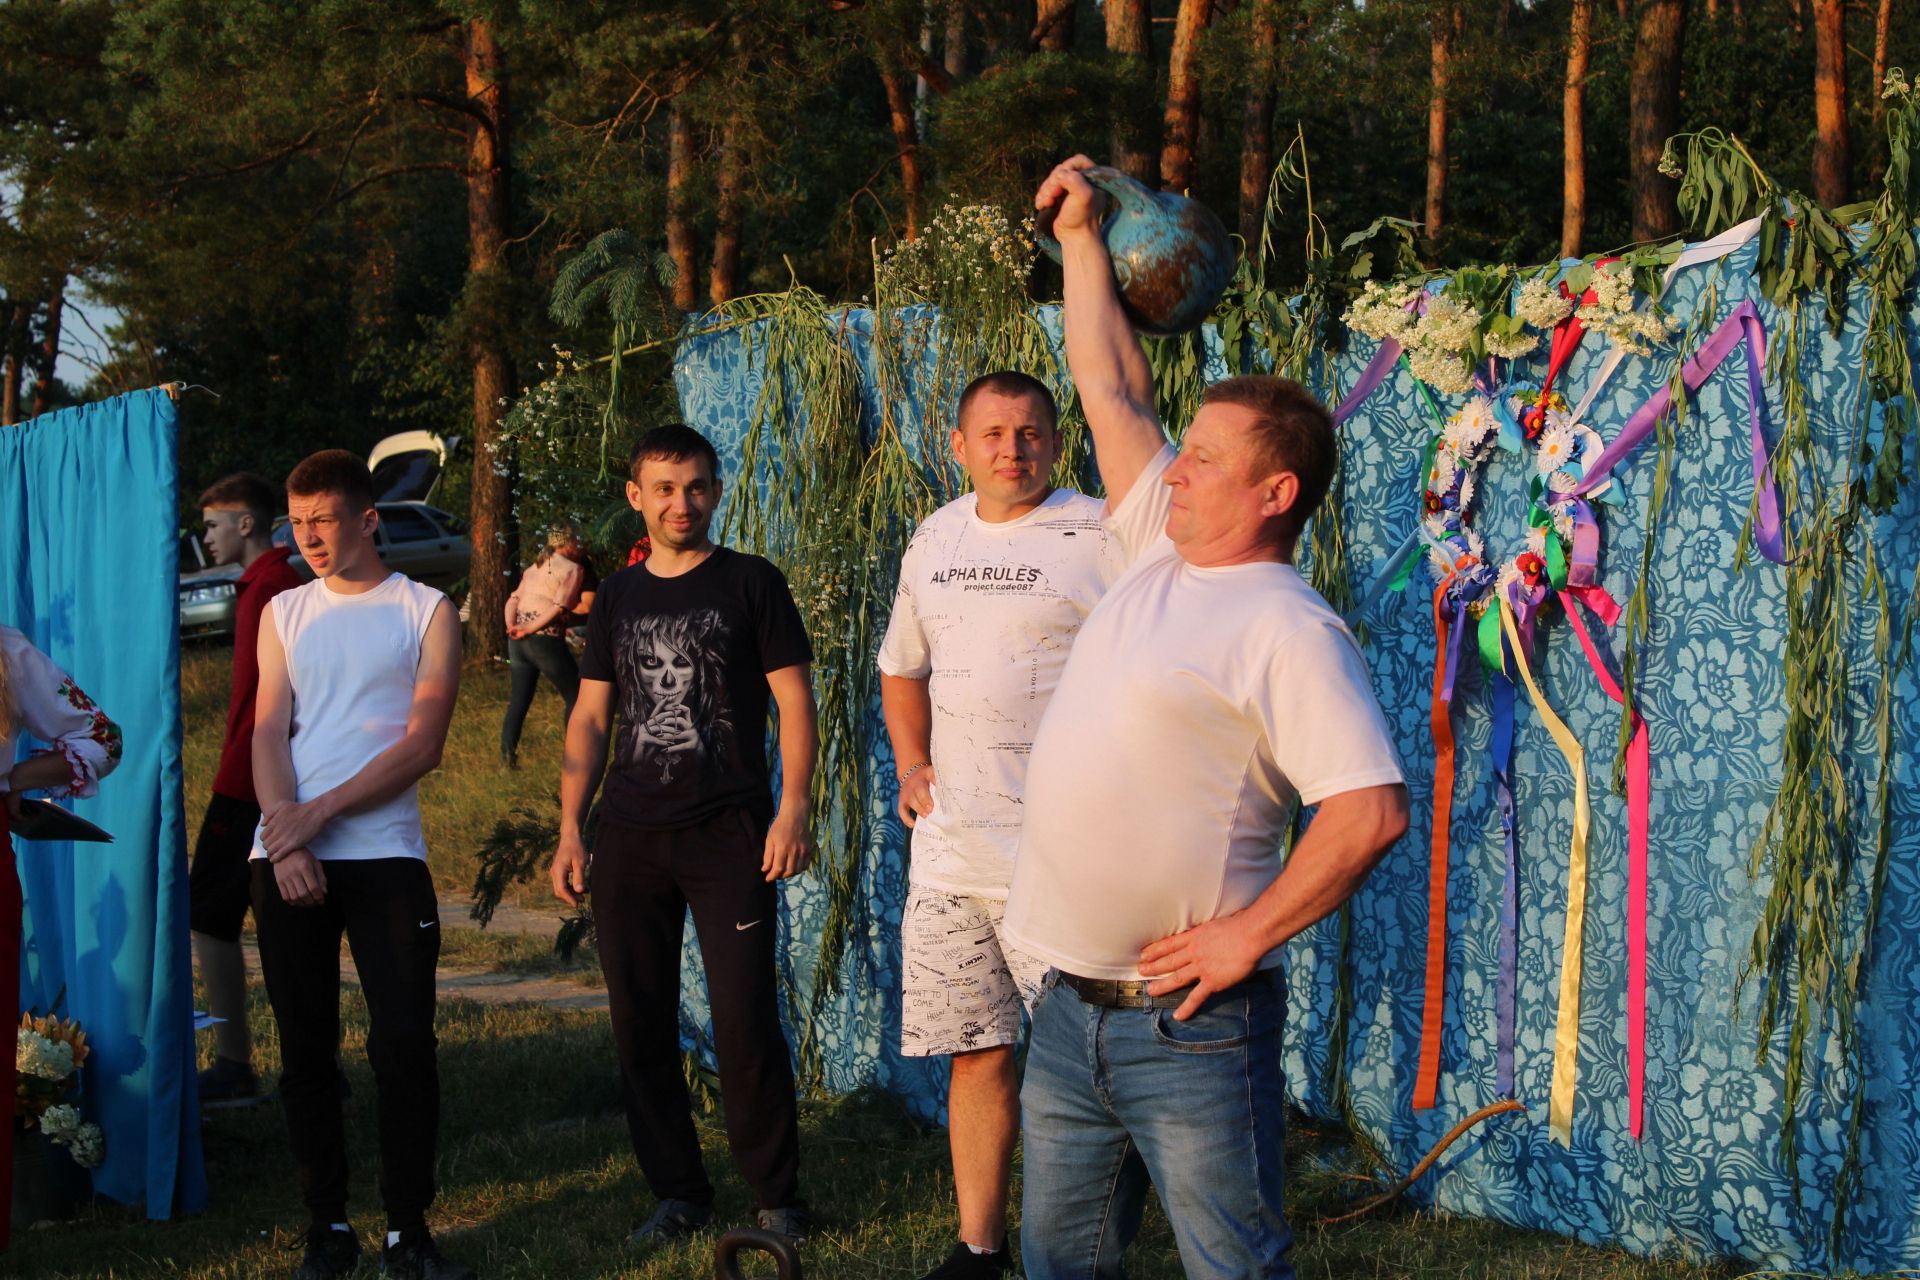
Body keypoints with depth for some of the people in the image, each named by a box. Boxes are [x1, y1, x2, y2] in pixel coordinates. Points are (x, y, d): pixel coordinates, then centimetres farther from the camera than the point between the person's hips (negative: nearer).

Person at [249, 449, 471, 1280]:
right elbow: (268, 734, 5)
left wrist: (318, 813, -12)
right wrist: (287, 840, -10)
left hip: (384, 853, -3)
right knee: (305, 1048, 5)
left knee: (404, 1045, -7)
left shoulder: (426, 613, 4)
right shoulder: (284, 613, 14)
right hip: (285, 859, 3)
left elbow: (422, 745, -5)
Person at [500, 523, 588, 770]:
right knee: (575, 696, 7)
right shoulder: (572, 569, -2)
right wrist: (530, 628, -15)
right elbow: (559, 608, -16)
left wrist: (512, 626, -5)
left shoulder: (534, 568, 20)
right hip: (546, 640, -7)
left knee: (520, 697, 14)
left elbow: (513, 600, 8)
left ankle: (507, 754, 8)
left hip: (518, 640, 7)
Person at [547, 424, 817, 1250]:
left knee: (745, 1022, -7)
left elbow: (794, 700, -1)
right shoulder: (617, 598, 13)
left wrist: (794, 809, -12)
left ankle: (776, 1198, 6)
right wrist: (570, 827, 8)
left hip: (729, 837, -4)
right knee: (640, 1025, 6)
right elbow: (590, 718, 15)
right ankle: (677, 1192, 18)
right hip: (629, 840, 4)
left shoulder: (751, 584, 2)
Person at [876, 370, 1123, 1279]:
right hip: (949, 854, 6)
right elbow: (902, 669, 27)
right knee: (977, 1056, 12)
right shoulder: (934, 539, 13)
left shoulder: (1099, 539, -7)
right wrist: (910, 765, 13)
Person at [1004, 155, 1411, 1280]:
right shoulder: (1162, 555, 11)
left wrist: (1249, 933, -19)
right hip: (1072, 1008, 8)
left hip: (1190, 1024, -8)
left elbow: (1373, 809, -22)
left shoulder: (1288, 629, -13)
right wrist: (1081, 236, 22)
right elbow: (1113, 389, 20)